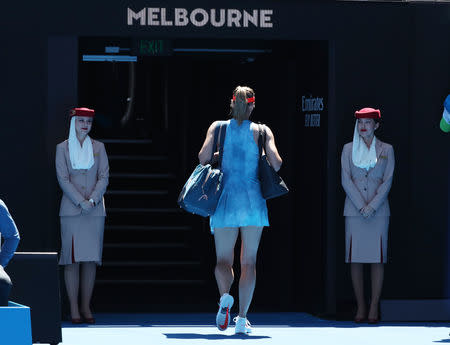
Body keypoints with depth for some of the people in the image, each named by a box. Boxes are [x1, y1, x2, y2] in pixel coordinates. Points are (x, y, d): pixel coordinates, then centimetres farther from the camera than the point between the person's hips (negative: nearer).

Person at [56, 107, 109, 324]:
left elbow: (104, 176, 5)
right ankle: (74, 309, -4)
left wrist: (92, 200, -9)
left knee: (91, 258, 0)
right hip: (71, 209, -2)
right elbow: (63, 179, -2)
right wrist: (81, 202, -12)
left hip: (95, 209, 2)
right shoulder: (62, 148, 5)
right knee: (72, 259, -6)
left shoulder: (98, 147, 11)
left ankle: (86, 307, 4)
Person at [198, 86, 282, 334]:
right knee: (249, 262, 5)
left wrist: (218, 156, 13)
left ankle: (225, 296, -22)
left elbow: (203, 157, -8)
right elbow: (276, 163, -6)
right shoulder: (262, 131, 3)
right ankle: (242, 318, -2)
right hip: (253, 199, 0)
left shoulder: (218, 127, 4)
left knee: (223, 260, 9)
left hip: (225, 200, 0)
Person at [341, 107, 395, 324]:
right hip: (354, 209, 1)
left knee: (377, 258, -4)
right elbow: (346, 180, 2)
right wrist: (361, 206, -9)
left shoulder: (386, 150, 8)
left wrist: (372, 206, -9)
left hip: (378, 210, -1)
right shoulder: (348, 149, 9)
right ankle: (360, 307, 3)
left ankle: (374, 308, -2)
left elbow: (387, 181, 2)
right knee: (355, 259, -2)